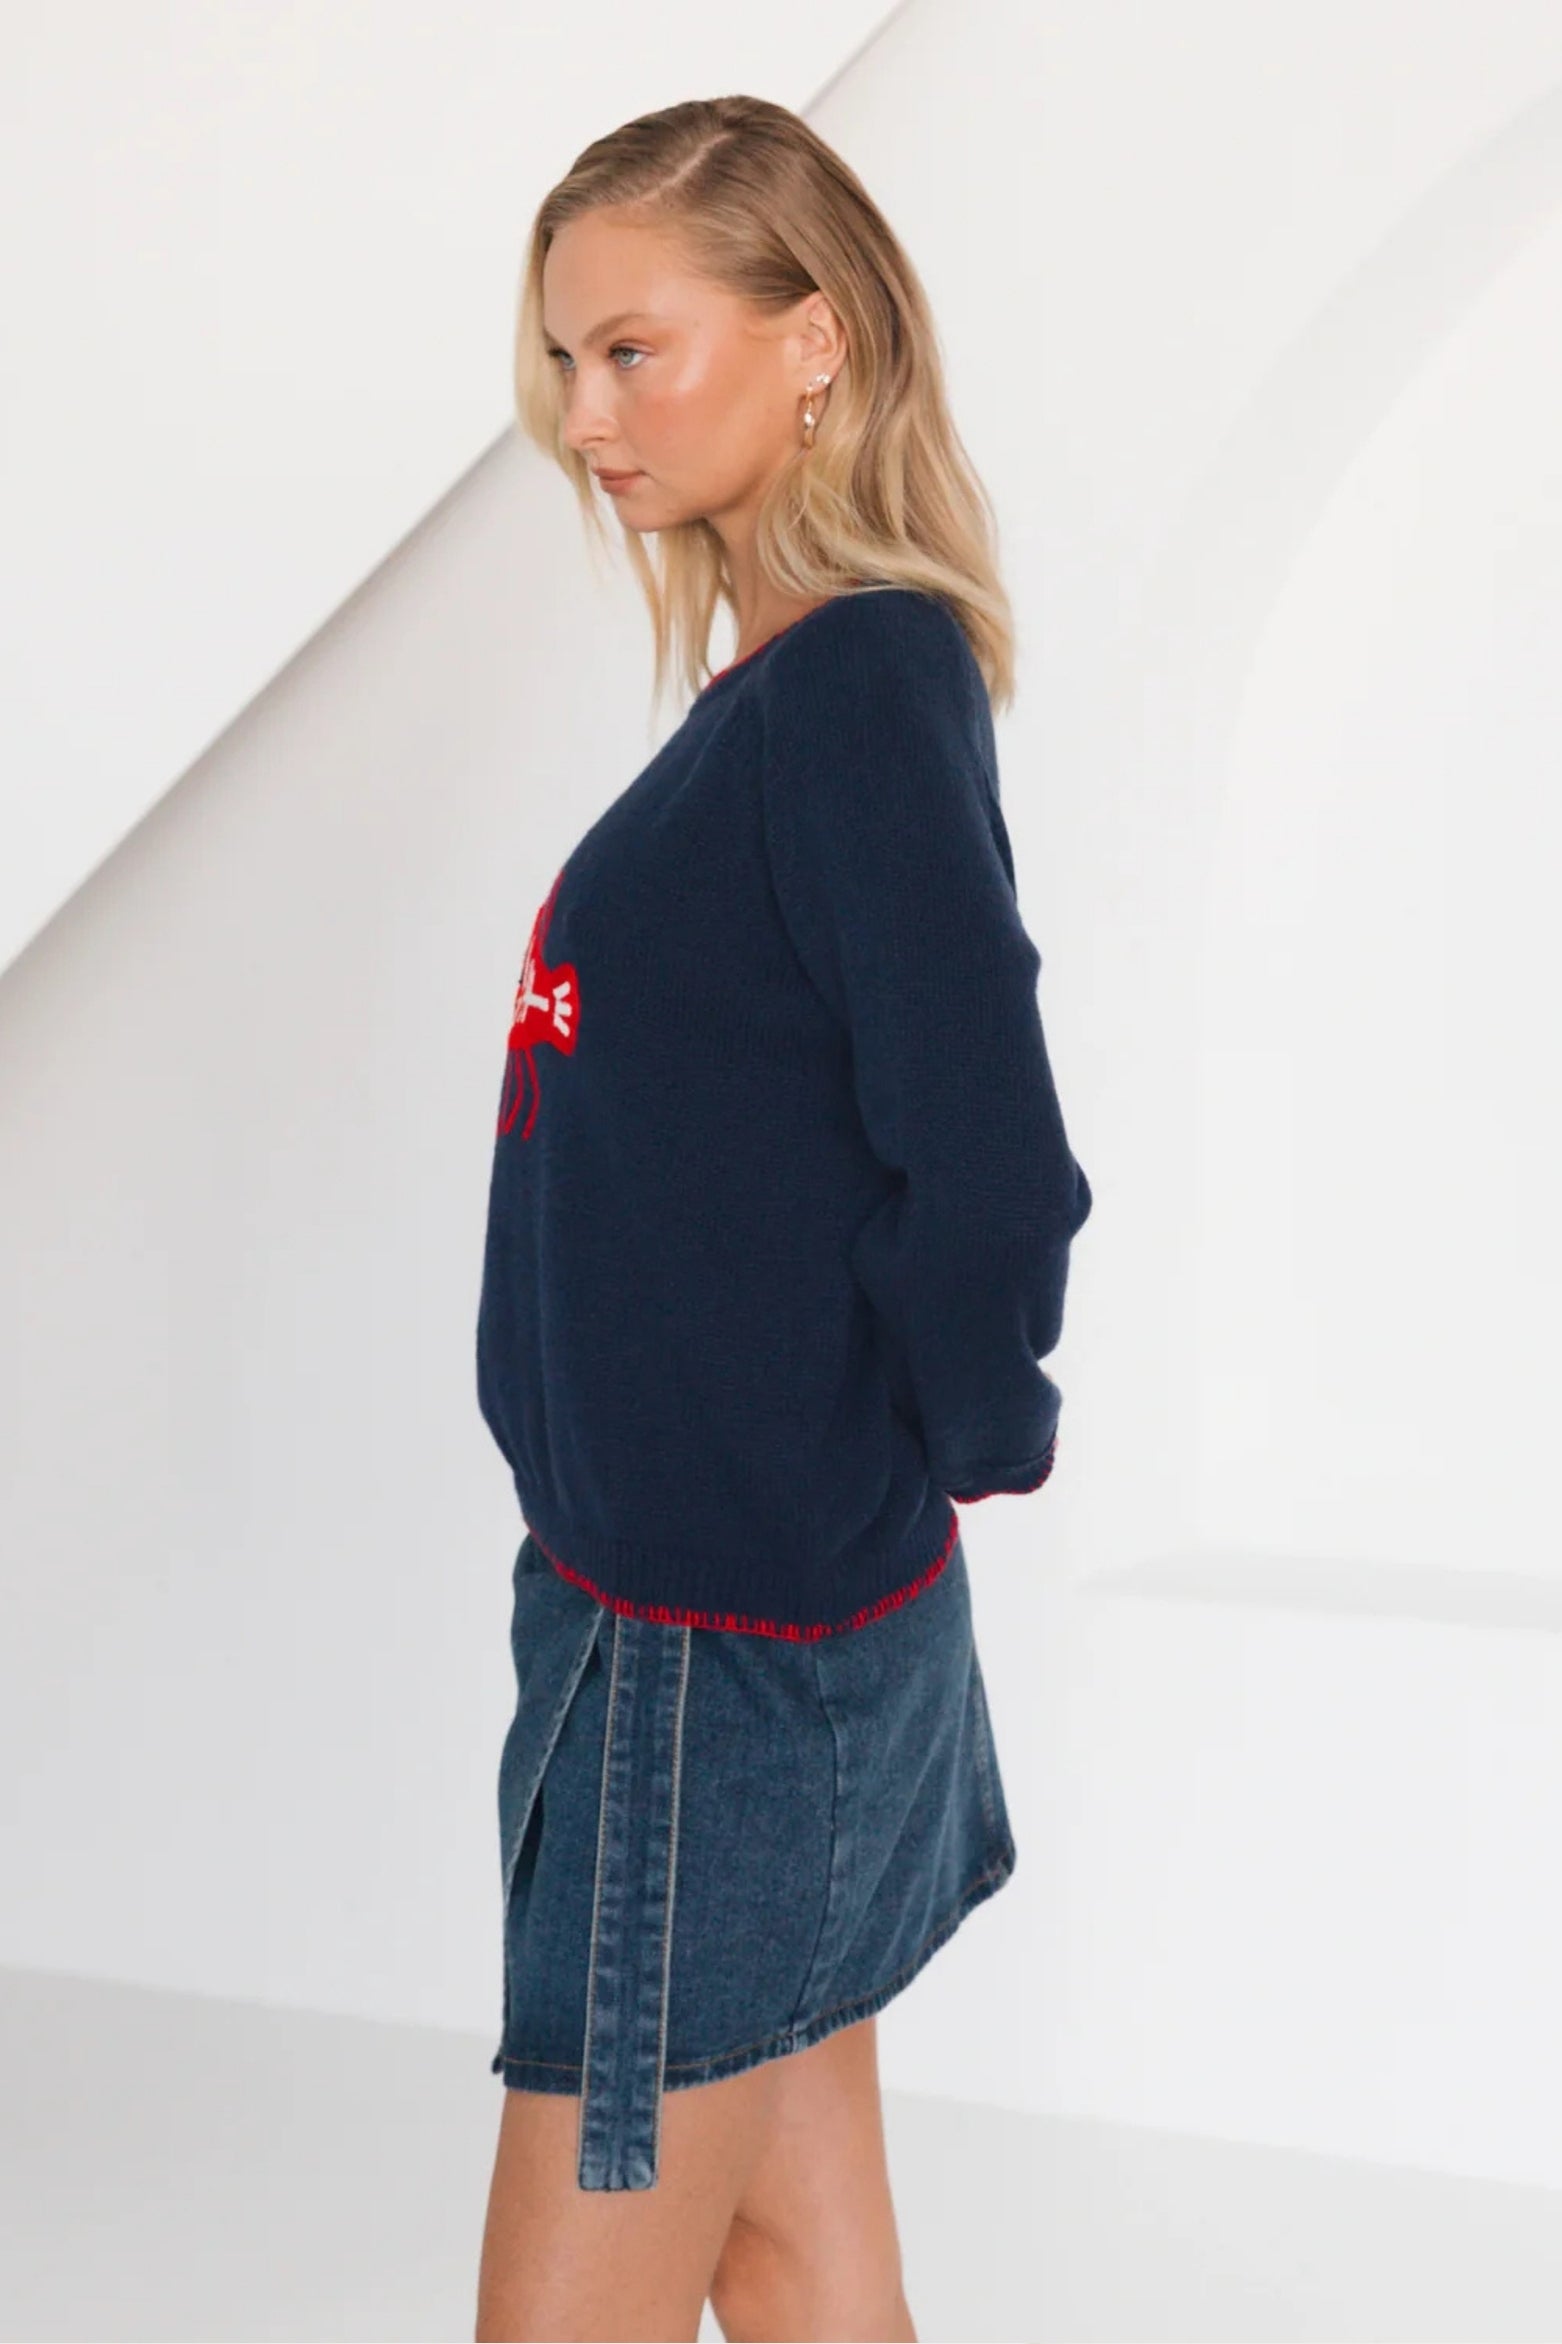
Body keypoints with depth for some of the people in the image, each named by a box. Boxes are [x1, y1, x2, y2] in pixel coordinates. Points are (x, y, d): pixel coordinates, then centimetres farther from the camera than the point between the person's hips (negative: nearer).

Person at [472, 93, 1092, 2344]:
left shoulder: (861, 694, -19)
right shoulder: (792, 685, 8)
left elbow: (986, 1180, -25)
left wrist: (981, 1437, -9)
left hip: (727, 1652, -9)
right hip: (784, 1599, 9)